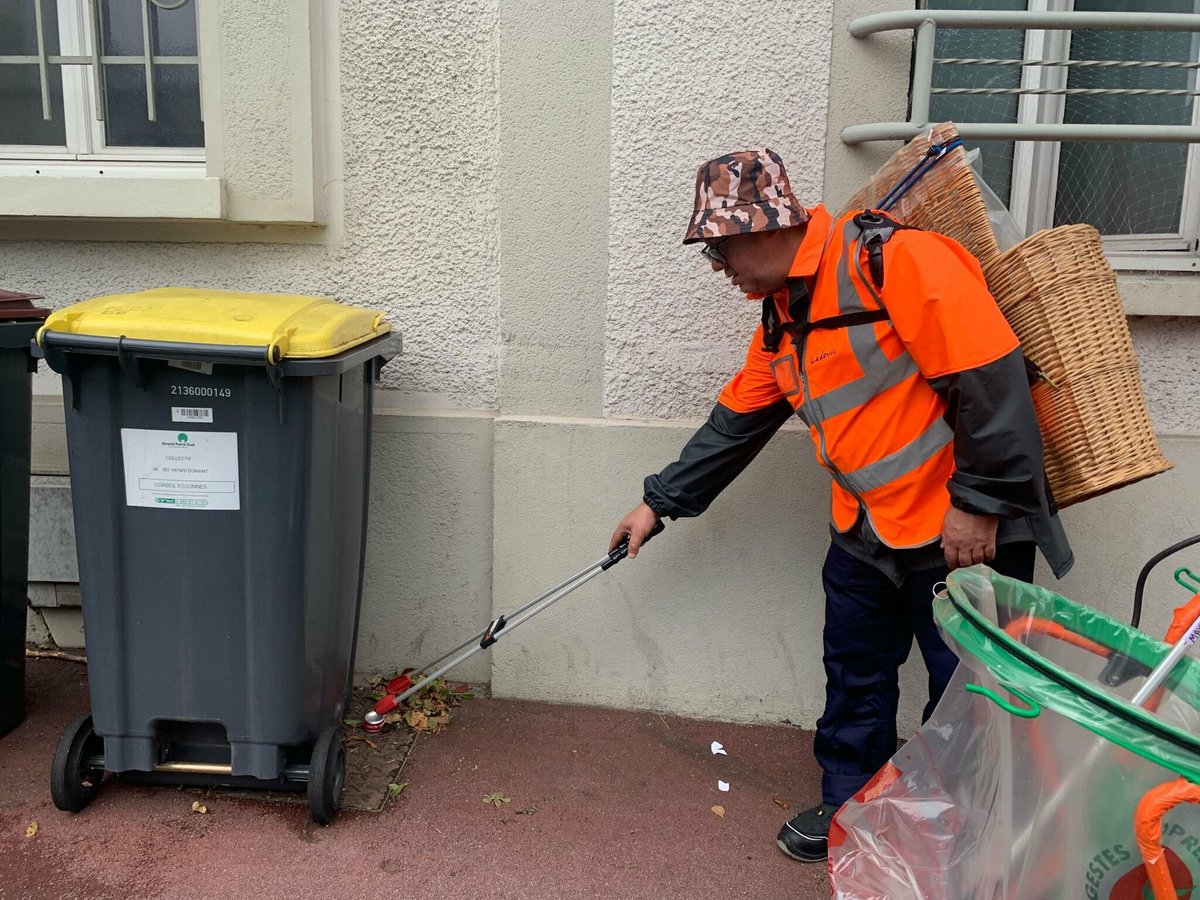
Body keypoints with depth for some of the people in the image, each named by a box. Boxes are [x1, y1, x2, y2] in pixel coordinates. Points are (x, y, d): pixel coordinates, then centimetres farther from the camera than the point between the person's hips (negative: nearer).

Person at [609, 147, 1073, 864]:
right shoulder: (783, 315, 10)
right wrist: (660, 502, 17)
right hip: (868, 535, 8)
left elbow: (990, 375, -23)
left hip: (966, 534, -8)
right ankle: (848, 809, 37)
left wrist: (978, 502, -21)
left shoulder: (893, 259, -19)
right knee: (855, 679, 18)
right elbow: (737, 421, 16)